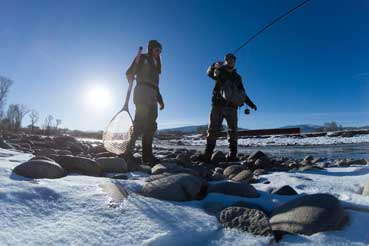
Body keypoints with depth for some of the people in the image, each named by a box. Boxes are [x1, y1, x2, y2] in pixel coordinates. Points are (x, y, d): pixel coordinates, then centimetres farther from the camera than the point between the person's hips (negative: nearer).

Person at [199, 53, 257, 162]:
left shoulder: (237, 77, 21)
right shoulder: (219, 72, 12)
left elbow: (243, 93, 25)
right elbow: (210, 73, -10)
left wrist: (251, 104, 16)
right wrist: (214, 66, -32)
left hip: (232, 107, 3)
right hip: (218, 105, -3)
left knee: (233, 131, -1)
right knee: (213, 130, -10)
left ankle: (232, 155, 2)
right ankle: (207, 154, -12)